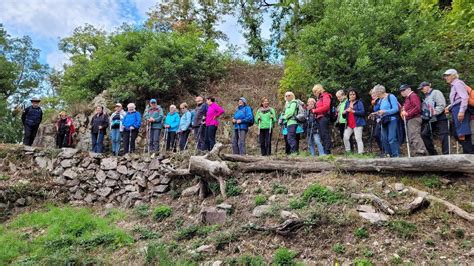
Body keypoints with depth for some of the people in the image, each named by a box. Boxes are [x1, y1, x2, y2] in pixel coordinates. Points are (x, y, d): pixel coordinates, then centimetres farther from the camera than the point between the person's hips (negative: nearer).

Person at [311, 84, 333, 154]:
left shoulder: (325, 96, -2)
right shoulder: (319, 98, 24)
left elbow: (326, 107, -16)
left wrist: (315, 110, -12)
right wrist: (313, 110, 3)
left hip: (324, 117, -9)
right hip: (320, 118, 9)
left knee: (325, 134, -12)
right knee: (322, 135, 8)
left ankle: (327, 151, -13)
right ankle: (324, 151, 10)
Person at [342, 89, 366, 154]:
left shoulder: (359, 102, 0)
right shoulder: (347, 103, 16)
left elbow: (362, 112, -12)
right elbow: (344, 114, 17)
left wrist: (353, 111, -19)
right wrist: (345, 111, -6)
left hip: (357, 124, -5)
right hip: (349, 124, 5)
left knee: (358, 138, -8)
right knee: (345, 137, -4)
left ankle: (360, 153, -5)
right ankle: (348, 152, 8)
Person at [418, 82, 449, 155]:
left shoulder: (436, 92, -4)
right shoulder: (426, 96, 20)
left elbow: (442, 105, -16)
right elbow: (425, 109, 22)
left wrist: (435, 112, -23)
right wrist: (423, 116, 8)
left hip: (440, 119, -9)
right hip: (430, 120, 9)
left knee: (443, 136, -7)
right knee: (424, 134, 5)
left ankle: (446, 154, -5)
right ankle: (433, 153, 13)